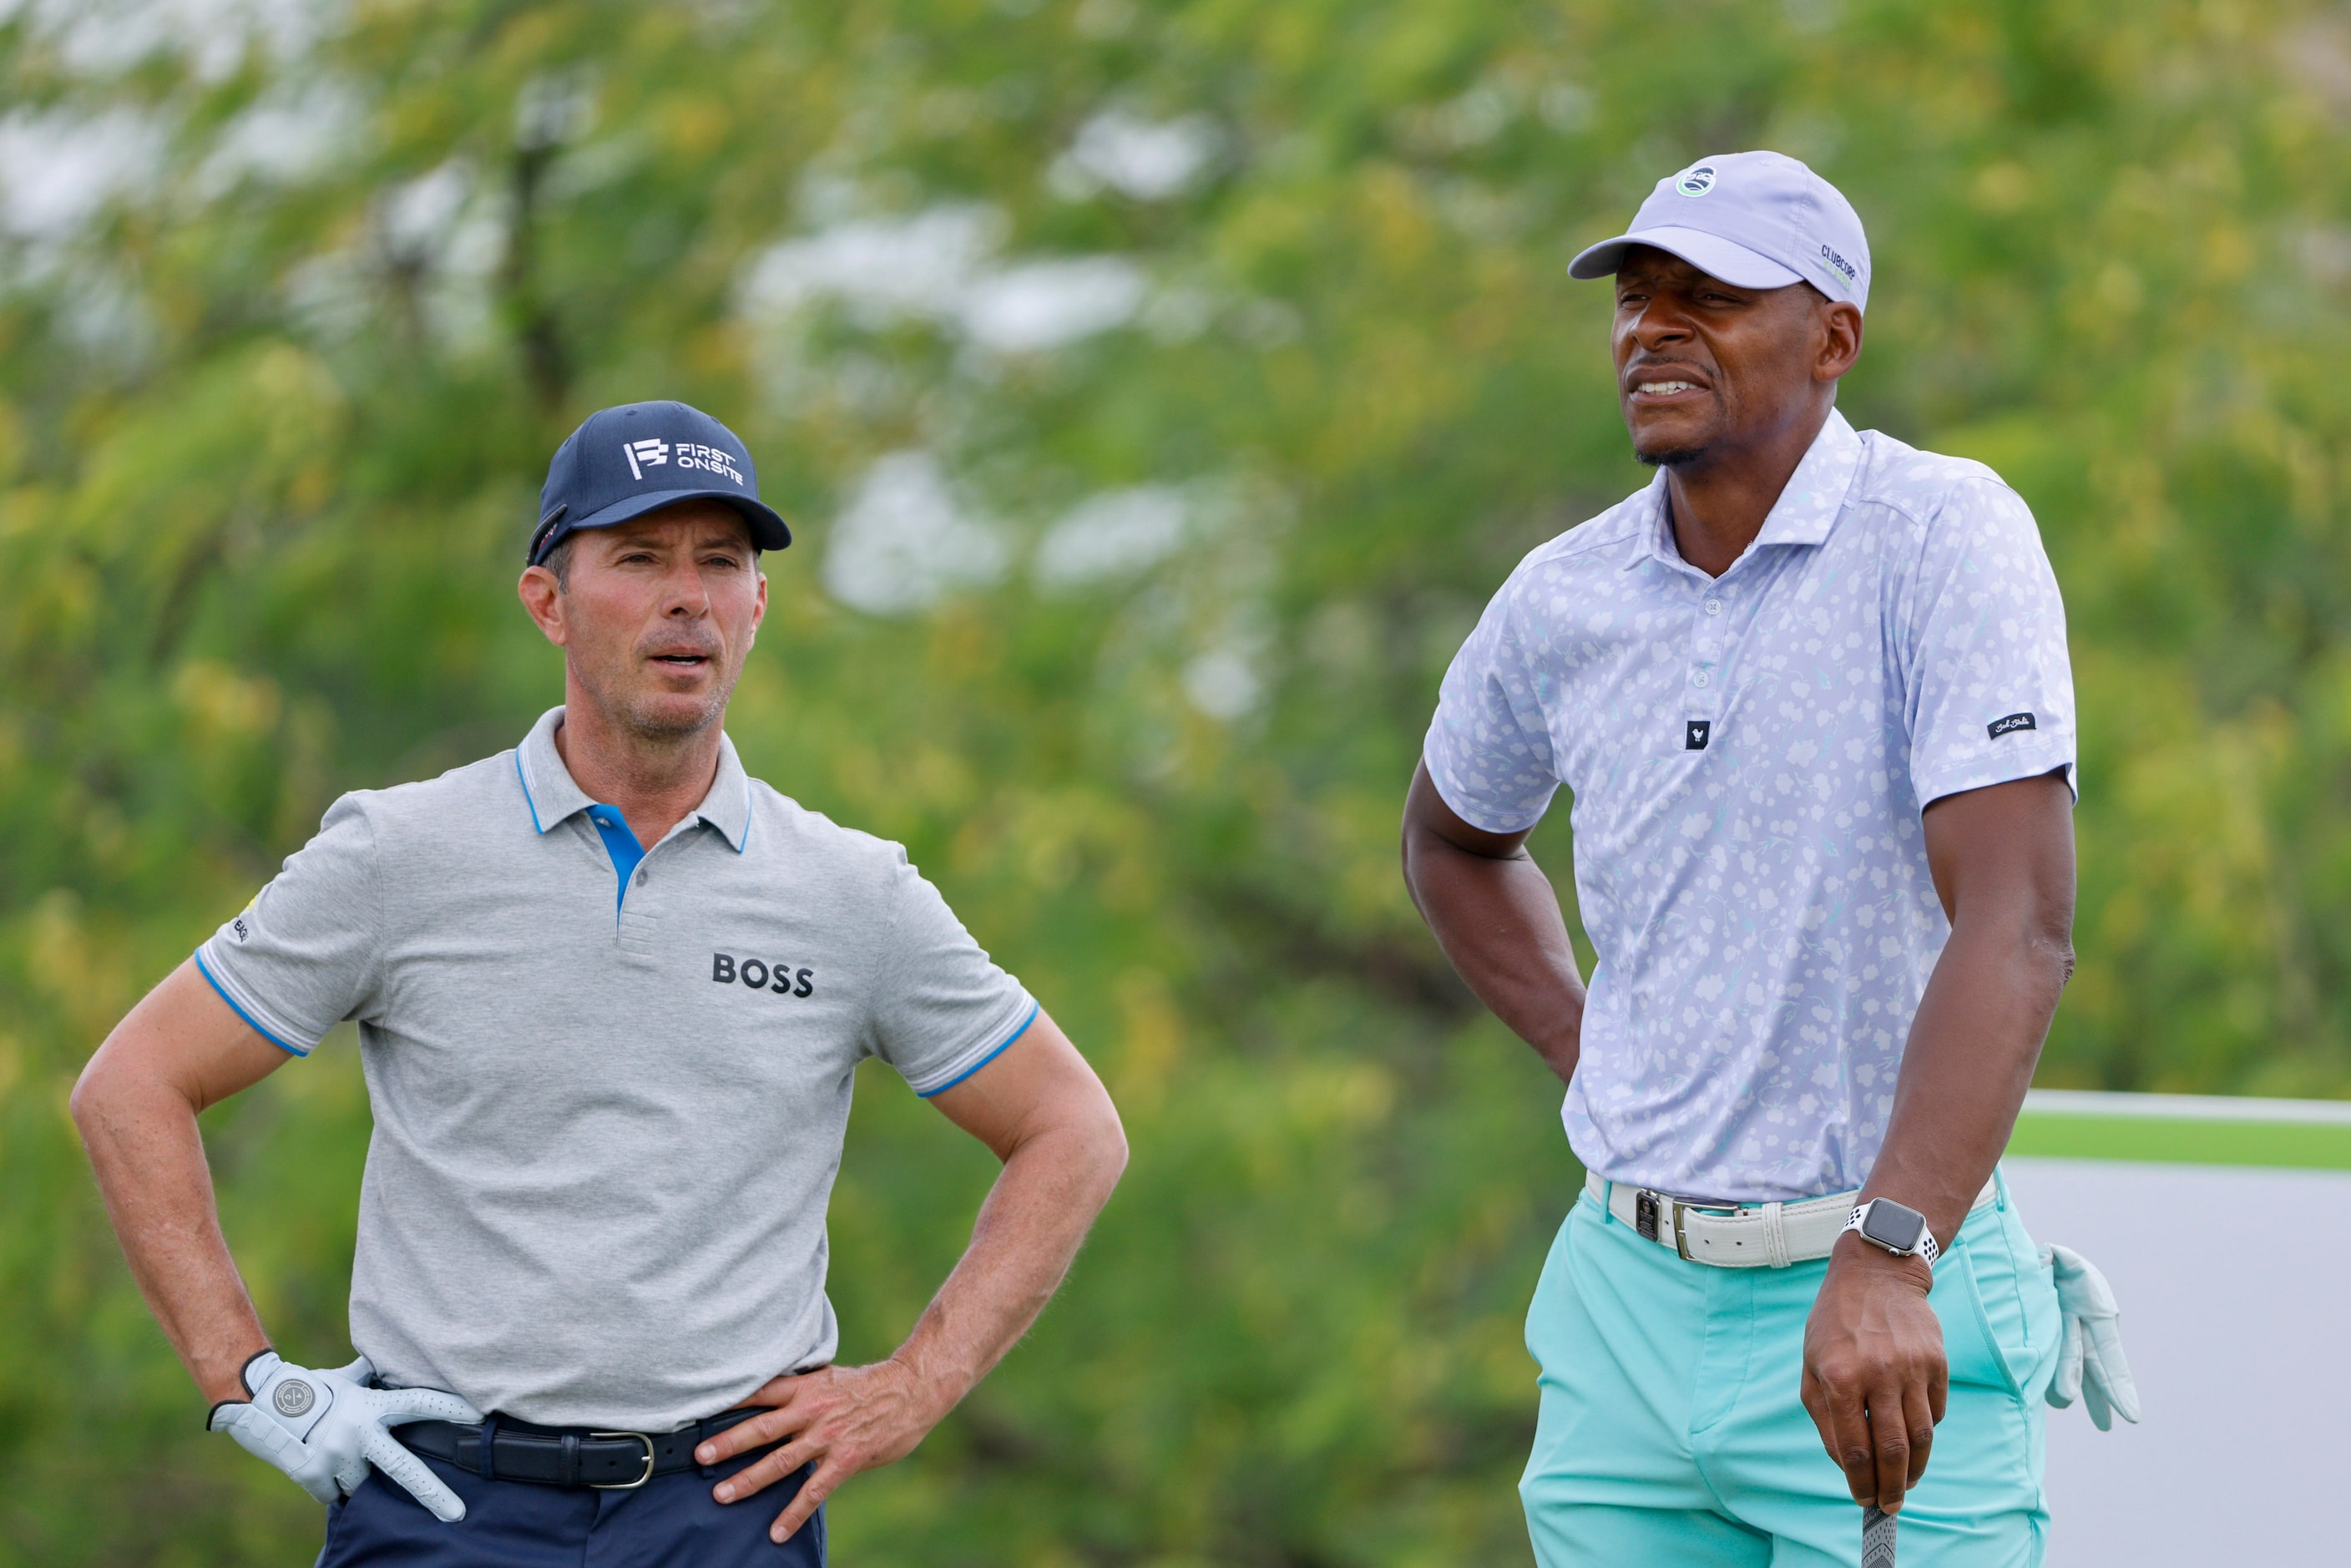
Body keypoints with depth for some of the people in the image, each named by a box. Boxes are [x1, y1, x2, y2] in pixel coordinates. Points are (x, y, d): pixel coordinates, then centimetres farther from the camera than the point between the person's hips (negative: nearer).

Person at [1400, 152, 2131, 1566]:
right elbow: (1453, 837, 28)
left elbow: (2016, 926, -21)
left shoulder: (1944, 537, -11)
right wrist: (1583, 1053, 11)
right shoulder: (1561, 598, 5)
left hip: (1889, 1306, -5)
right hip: (1626, 1296, 5)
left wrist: (1886, 1259, -32)